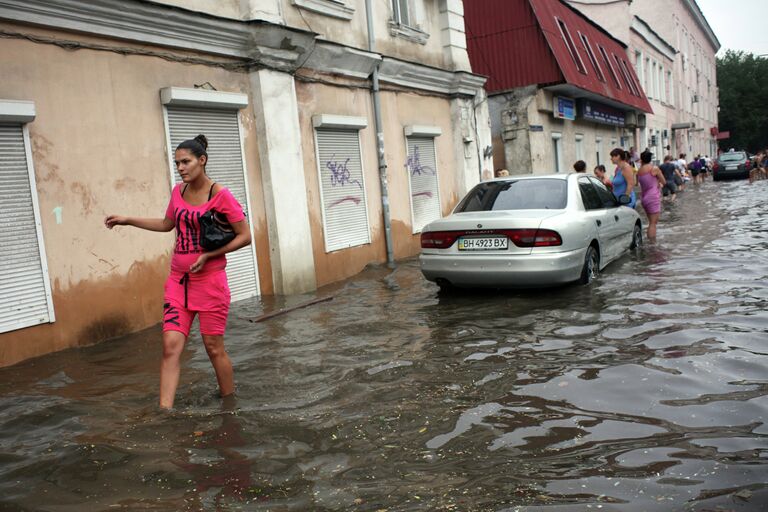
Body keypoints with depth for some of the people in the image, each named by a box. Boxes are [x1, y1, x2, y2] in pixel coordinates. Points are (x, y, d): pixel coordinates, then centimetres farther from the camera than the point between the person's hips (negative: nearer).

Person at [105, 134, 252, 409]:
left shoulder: (221, 195, -12)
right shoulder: (178, 191, 6)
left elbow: (245, 236, -11)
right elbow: (167, 224, 24)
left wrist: (208, 255, -18)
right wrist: (128, 220, 19)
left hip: (209, 281, -5)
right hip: (178, 279, 5)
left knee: (214, 348, 3)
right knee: (171, 345, -4)